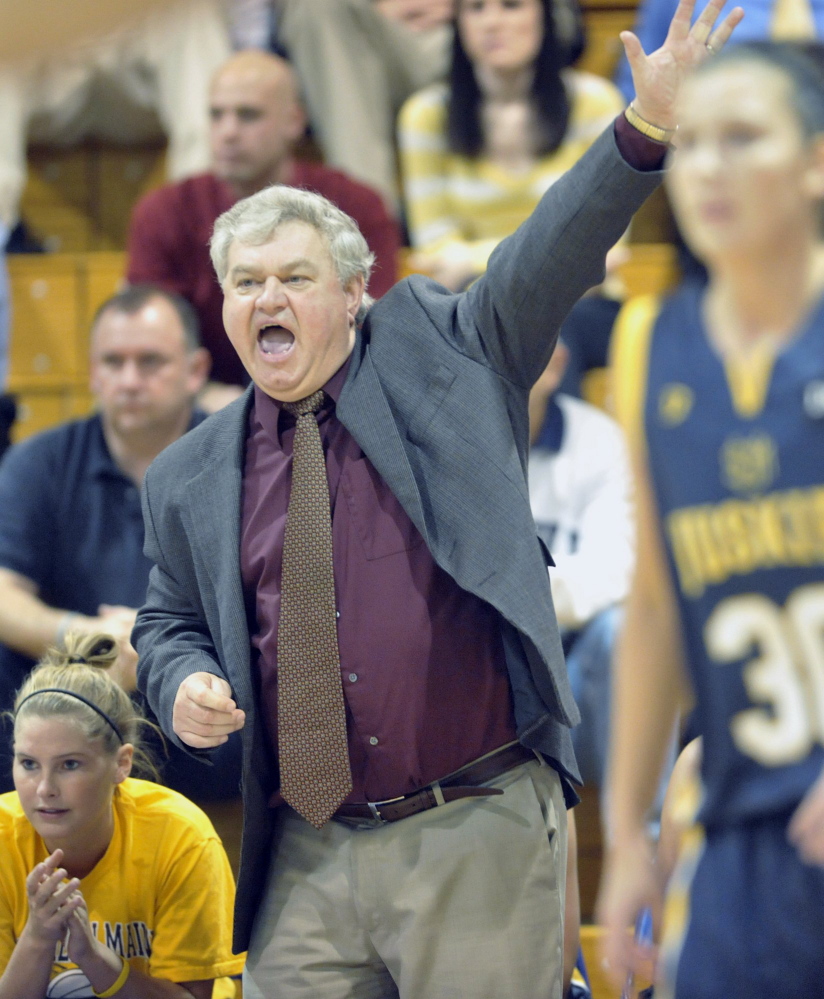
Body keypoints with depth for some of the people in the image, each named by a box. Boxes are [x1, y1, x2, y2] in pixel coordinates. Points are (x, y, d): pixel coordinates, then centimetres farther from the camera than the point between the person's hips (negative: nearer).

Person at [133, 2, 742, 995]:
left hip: (479, 843, -3)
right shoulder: (190, 478, 13)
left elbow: (547, 260, -6)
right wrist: (184, 686, 0)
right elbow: (167, 624, 24)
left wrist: (648, 128, -20)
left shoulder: (440, 354, 6)